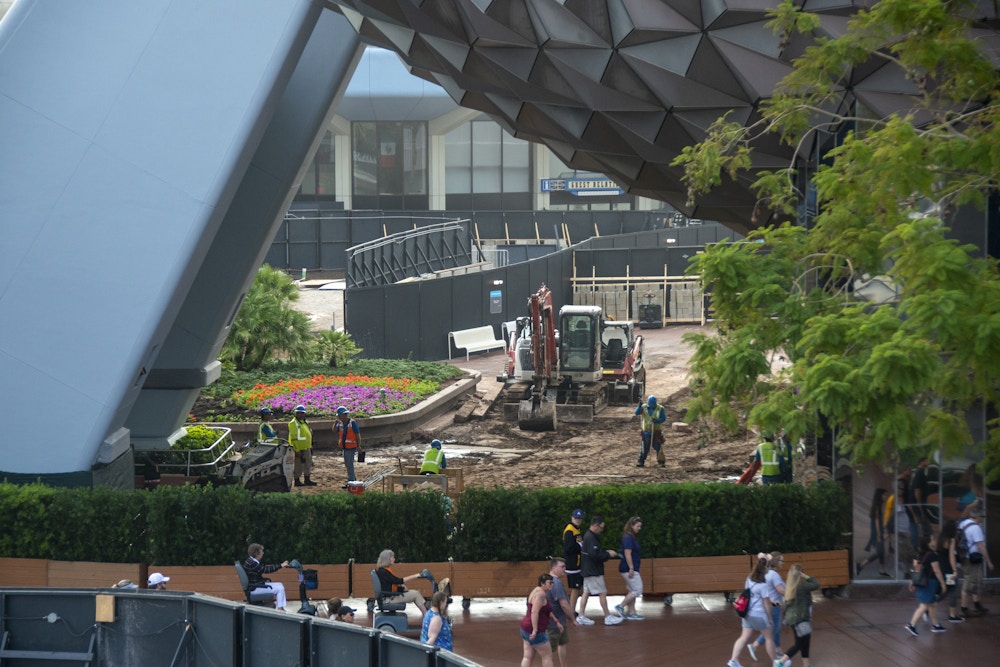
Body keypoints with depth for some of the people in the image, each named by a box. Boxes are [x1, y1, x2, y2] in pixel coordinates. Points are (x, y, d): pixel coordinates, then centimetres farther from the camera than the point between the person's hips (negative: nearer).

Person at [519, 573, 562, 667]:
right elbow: (534, 612, -27)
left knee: (528, 657, 8)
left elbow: (547, 611, 25)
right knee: (547, 656, 1)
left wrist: (556, 621, 23)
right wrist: (535, 630, -28)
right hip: (535, 631, -10)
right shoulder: (540, 594, -18)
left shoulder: (537, 591, 14)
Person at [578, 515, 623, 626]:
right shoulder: (591, 538, -19)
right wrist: (608, 554, -14)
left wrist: (606, 553, 11)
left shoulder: (588, 536, 14)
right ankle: (608, 617, 0)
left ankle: (581, 616, 11)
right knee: (602, 593, -4)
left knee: (586, 592, 11)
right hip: (593, 571, -10)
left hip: (587, 570, 10)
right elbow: (594, 555, -26)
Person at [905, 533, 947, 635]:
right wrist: (942, 583, -7)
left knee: (931, 604, 19)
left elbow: (915, 567, 10)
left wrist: (912, 582, 16)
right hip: (930, 581, -8)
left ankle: (935, 625, 28)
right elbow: (936, 570, -15)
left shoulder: (919, 554, 6)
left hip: (920, 580, 8)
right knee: (924, 605, -5)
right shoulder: (932, 555, -17)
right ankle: (912, 625, -11)